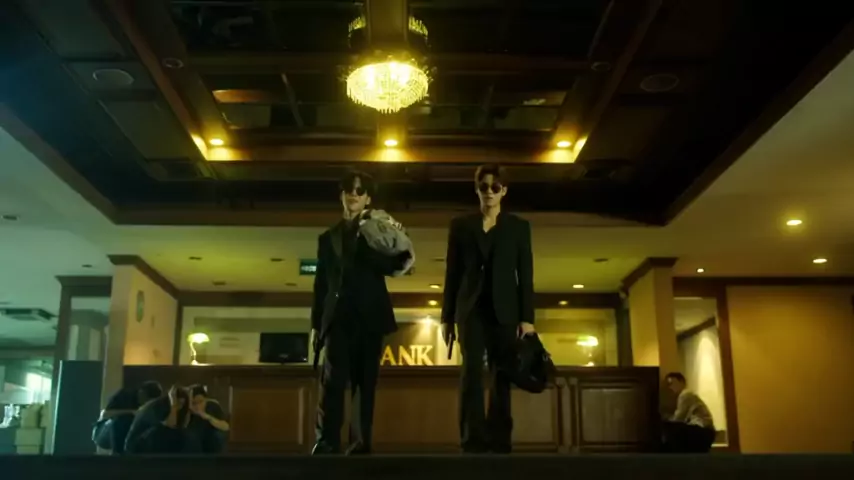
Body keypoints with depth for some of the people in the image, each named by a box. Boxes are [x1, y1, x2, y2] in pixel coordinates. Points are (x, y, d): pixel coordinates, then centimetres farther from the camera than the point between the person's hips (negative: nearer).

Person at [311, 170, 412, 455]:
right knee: (333, 379, -12)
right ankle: (327, 441, -16)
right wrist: (316, 323, 9)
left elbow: (393, 266, -3)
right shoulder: (328, 237, 17)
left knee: (365, 381, -2)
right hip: (338, 317, 1)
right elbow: (321, 284, 15)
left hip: (369, 316, -1)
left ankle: (361, 443, -1)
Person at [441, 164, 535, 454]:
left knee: (501, 376, 1)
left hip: (504, 310, 0)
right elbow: (452, 273, 8)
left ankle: (499, 442, 5)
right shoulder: (461, 225, 11)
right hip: (471, 309, 0)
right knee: (472, 371, -12)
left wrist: (527, 317, -4)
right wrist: (447, 317, 3)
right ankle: (473, 441, -14)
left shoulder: (518, 226, 9)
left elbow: (526, 274, 5)